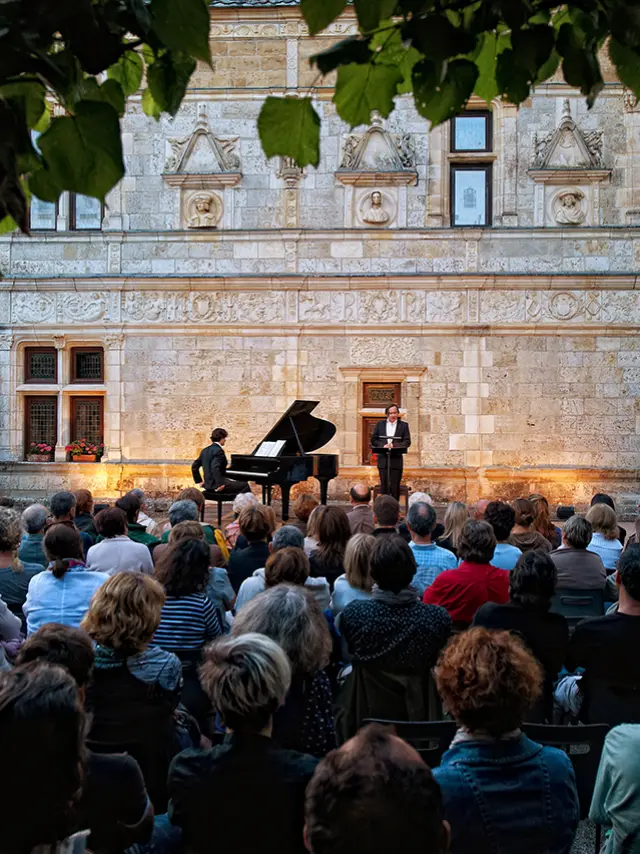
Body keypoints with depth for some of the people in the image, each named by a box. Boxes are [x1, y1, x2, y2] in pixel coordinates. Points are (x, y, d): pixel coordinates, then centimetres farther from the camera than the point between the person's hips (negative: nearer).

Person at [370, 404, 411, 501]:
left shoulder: (403, 425, 6)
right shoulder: (380, 424, 12)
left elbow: (407, 442, 0)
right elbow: (373, 440, 8)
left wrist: (394, 445, -16)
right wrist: (383, 445, -11)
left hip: (396, 459, -1)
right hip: (383, 459, 1)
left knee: (395, 485, -1)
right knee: (384, 484, 2)